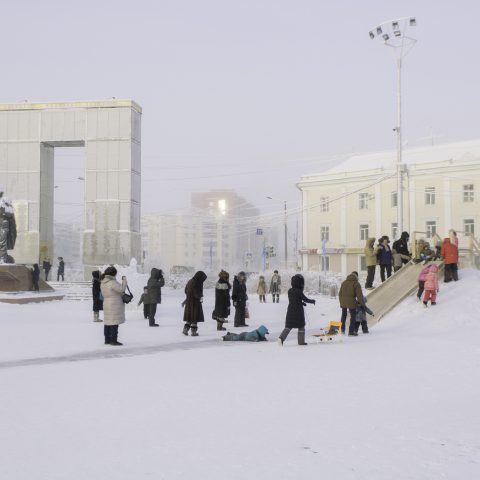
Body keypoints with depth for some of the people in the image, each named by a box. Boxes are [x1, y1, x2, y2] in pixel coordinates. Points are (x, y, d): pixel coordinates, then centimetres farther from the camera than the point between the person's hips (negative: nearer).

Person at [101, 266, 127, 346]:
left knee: (107, 322, 13)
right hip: (115, 305, -9)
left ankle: (107, 339, 20)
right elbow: (121, 289, -22)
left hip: (106, 304, 9)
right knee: (114, 323, -5)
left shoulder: (102, 283, 10)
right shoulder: (112, 283, -19)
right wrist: (124, 280, -9)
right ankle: (113, 340, -4)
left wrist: (121, 293, 13)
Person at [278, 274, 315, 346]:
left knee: (288, 326, 6)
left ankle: (281, 338, -13)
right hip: (298, 311, -5)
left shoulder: (289, 291, 6)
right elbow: (305, 299, -9)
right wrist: (313, 301, 9)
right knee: (301, 326, 11)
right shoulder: (299, 291, -14)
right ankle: (301, 341, 14)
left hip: (290, 310, 5)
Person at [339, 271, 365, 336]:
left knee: (343, 316, 19)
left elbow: (340, 293, 15)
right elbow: (359, 294, -10)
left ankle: (342, 330, 26)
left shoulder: (344, 282, 11)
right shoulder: (356, 283, -7)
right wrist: (362, 303, -1)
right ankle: (351, 331, 4)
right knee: (353, 316, 6)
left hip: (343, 302, 5)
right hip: (351, 302, -5)